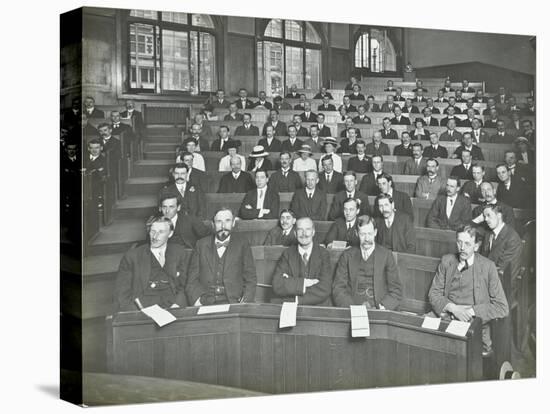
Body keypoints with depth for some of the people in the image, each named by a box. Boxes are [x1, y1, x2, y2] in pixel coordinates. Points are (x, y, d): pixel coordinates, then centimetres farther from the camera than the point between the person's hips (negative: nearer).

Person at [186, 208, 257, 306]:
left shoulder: (241, 243, 12)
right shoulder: (201, 244, 15)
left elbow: (250, 278, 8)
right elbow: (192, 279, 11)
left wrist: (245, 304, -8)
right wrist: (196, 301, -7)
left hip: (233, 302, 0)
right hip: (205, 304, 1)